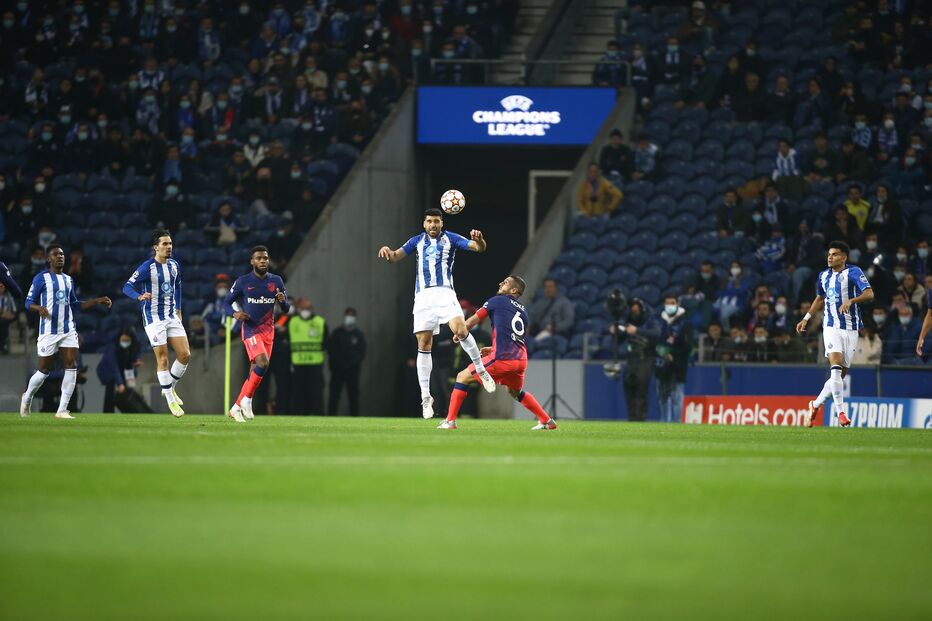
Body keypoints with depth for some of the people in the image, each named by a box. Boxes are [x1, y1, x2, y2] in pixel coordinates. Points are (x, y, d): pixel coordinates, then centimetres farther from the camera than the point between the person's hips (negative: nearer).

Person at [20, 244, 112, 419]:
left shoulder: (68, 279, 16)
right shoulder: (41, 278, -2)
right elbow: (29, 301, -3)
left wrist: (98, 301, 14)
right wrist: (39, 308, -25)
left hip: (68, 330, 5)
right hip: (49, 331, -5)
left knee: (72, 367, -9)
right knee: (44, 370, 1)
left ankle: (62, 410, -7)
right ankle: (27, 399, 29)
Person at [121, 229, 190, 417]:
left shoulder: (174, 265, 7)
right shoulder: (147, 268, -13)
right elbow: (127, 287, -17)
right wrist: (140, 296, -36)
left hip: (172, 317, 6)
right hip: (153, 318, -6)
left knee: (185, 355, -1)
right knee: (162, 359, -6)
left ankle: (170, 387, 21)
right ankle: (170, 400, 2)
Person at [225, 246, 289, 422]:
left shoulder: (276, 281, 7)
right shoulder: (243, 281, -3)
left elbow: (286, 309, 10)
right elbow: (227, 302, 4)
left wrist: (283, 300, -14)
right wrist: (235, 313, -18)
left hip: (268, 331, 5)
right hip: (250, 330, -5)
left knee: (255, 371, 5)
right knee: (263, 363, -24)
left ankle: (236, 408, 15)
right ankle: (246, 399, -9)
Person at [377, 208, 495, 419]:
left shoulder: (450, 239, 7)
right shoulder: (417, 241, 16)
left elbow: (479, 247, -2)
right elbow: (395, 257, 14)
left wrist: (479, 240, -26)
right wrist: (387, 251, -11)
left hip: (445, 294, -3)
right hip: (423, 296, 3)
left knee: (460, 330, -26)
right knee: (423, 345, -2)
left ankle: (481, 370, -4)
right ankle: (425, 397, 2)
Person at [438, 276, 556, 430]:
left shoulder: (497, 300, 6)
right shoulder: (523, 310, 23)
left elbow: (474, 320, 6)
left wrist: (459, 334, 24)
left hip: (502, 358, -6)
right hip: (521, 358, 6)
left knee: (463, 377, 4)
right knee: (515, 392, 32)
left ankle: (450, 421, -2)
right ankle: (547, 421, 29)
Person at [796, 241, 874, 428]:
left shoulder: (853, 272, -5)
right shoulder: (824, 276, 9)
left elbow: (869, 294, -16)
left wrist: (851, 301, -32)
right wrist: (806, 318, 22)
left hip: (850, 329, -1)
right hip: (831, 327, 1)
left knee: (841, 374, 5)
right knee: (836, 367, -19)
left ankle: (816, 404, 26)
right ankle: (841, 412, -20)